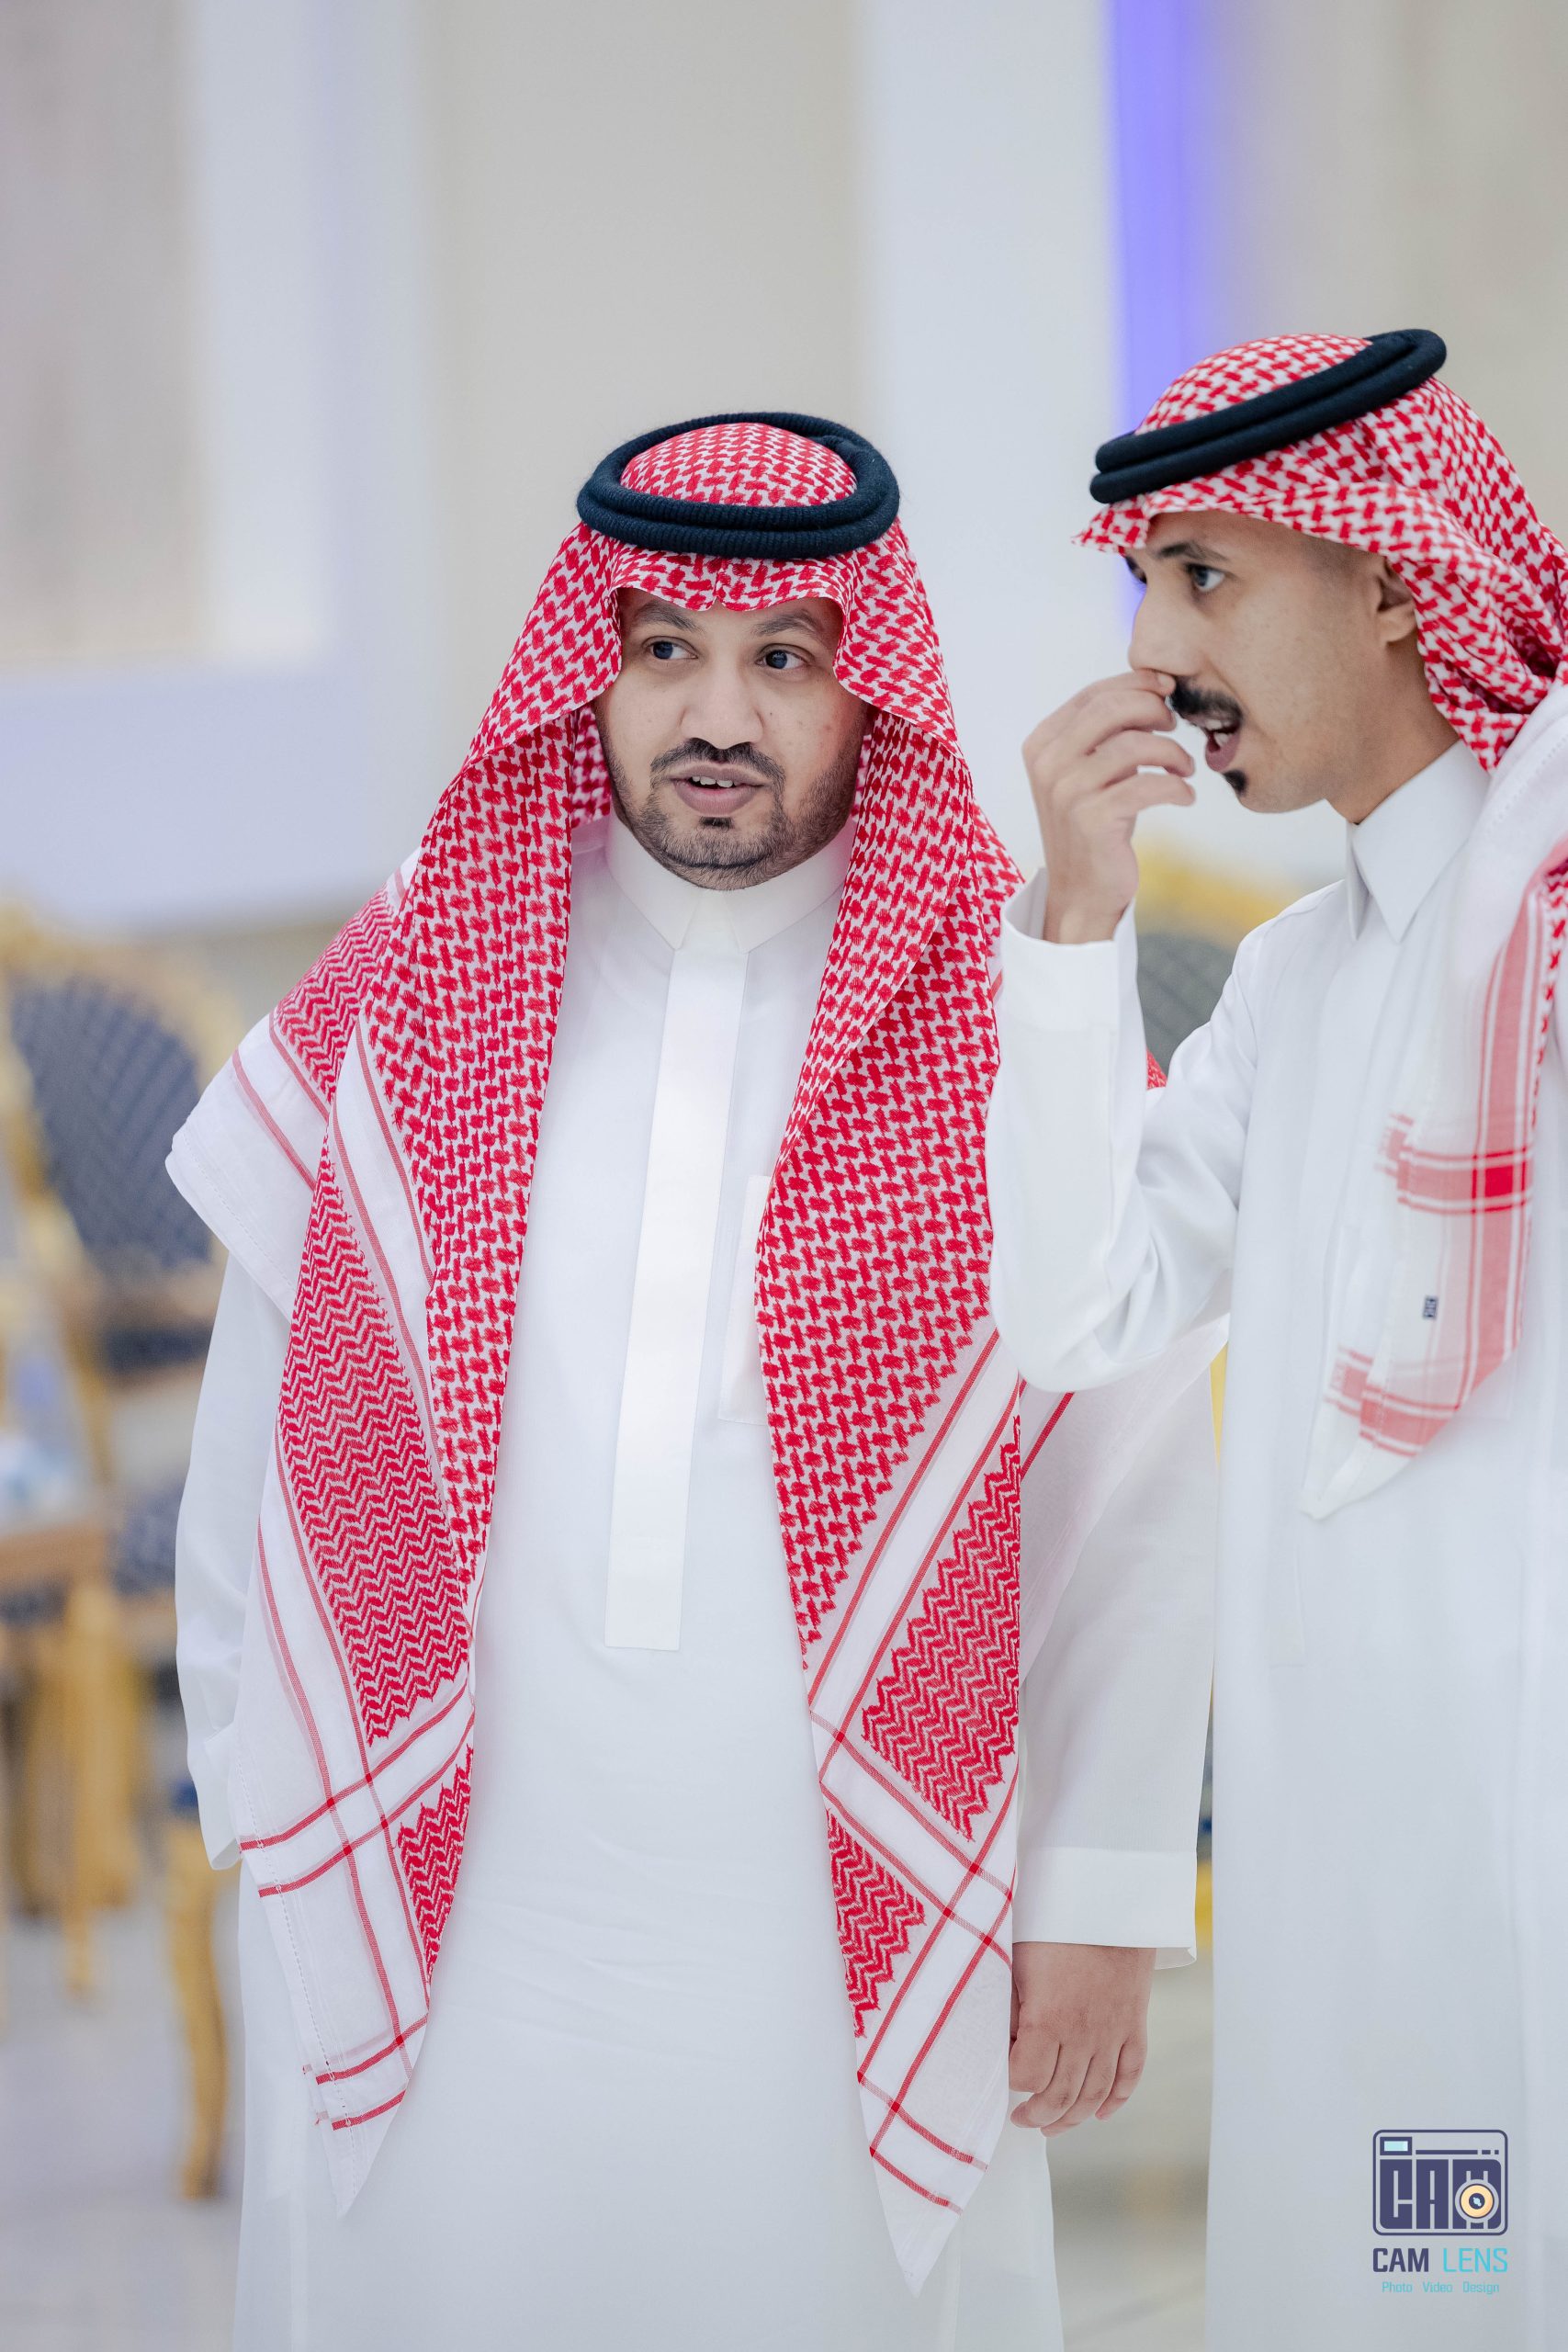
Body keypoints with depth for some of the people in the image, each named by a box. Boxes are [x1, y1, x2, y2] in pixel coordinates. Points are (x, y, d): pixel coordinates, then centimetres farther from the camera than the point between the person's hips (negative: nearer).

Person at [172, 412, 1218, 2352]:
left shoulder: (1020, 1030, -3)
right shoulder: (405, 1006, 2)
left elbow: (1141, 1497, -2)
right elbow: (262, 1441, 8)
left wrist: (1105, 1898, -3)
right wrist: (260, 1800, 7)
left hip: (848, 1946, -1)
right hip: (440, 1933, 1)